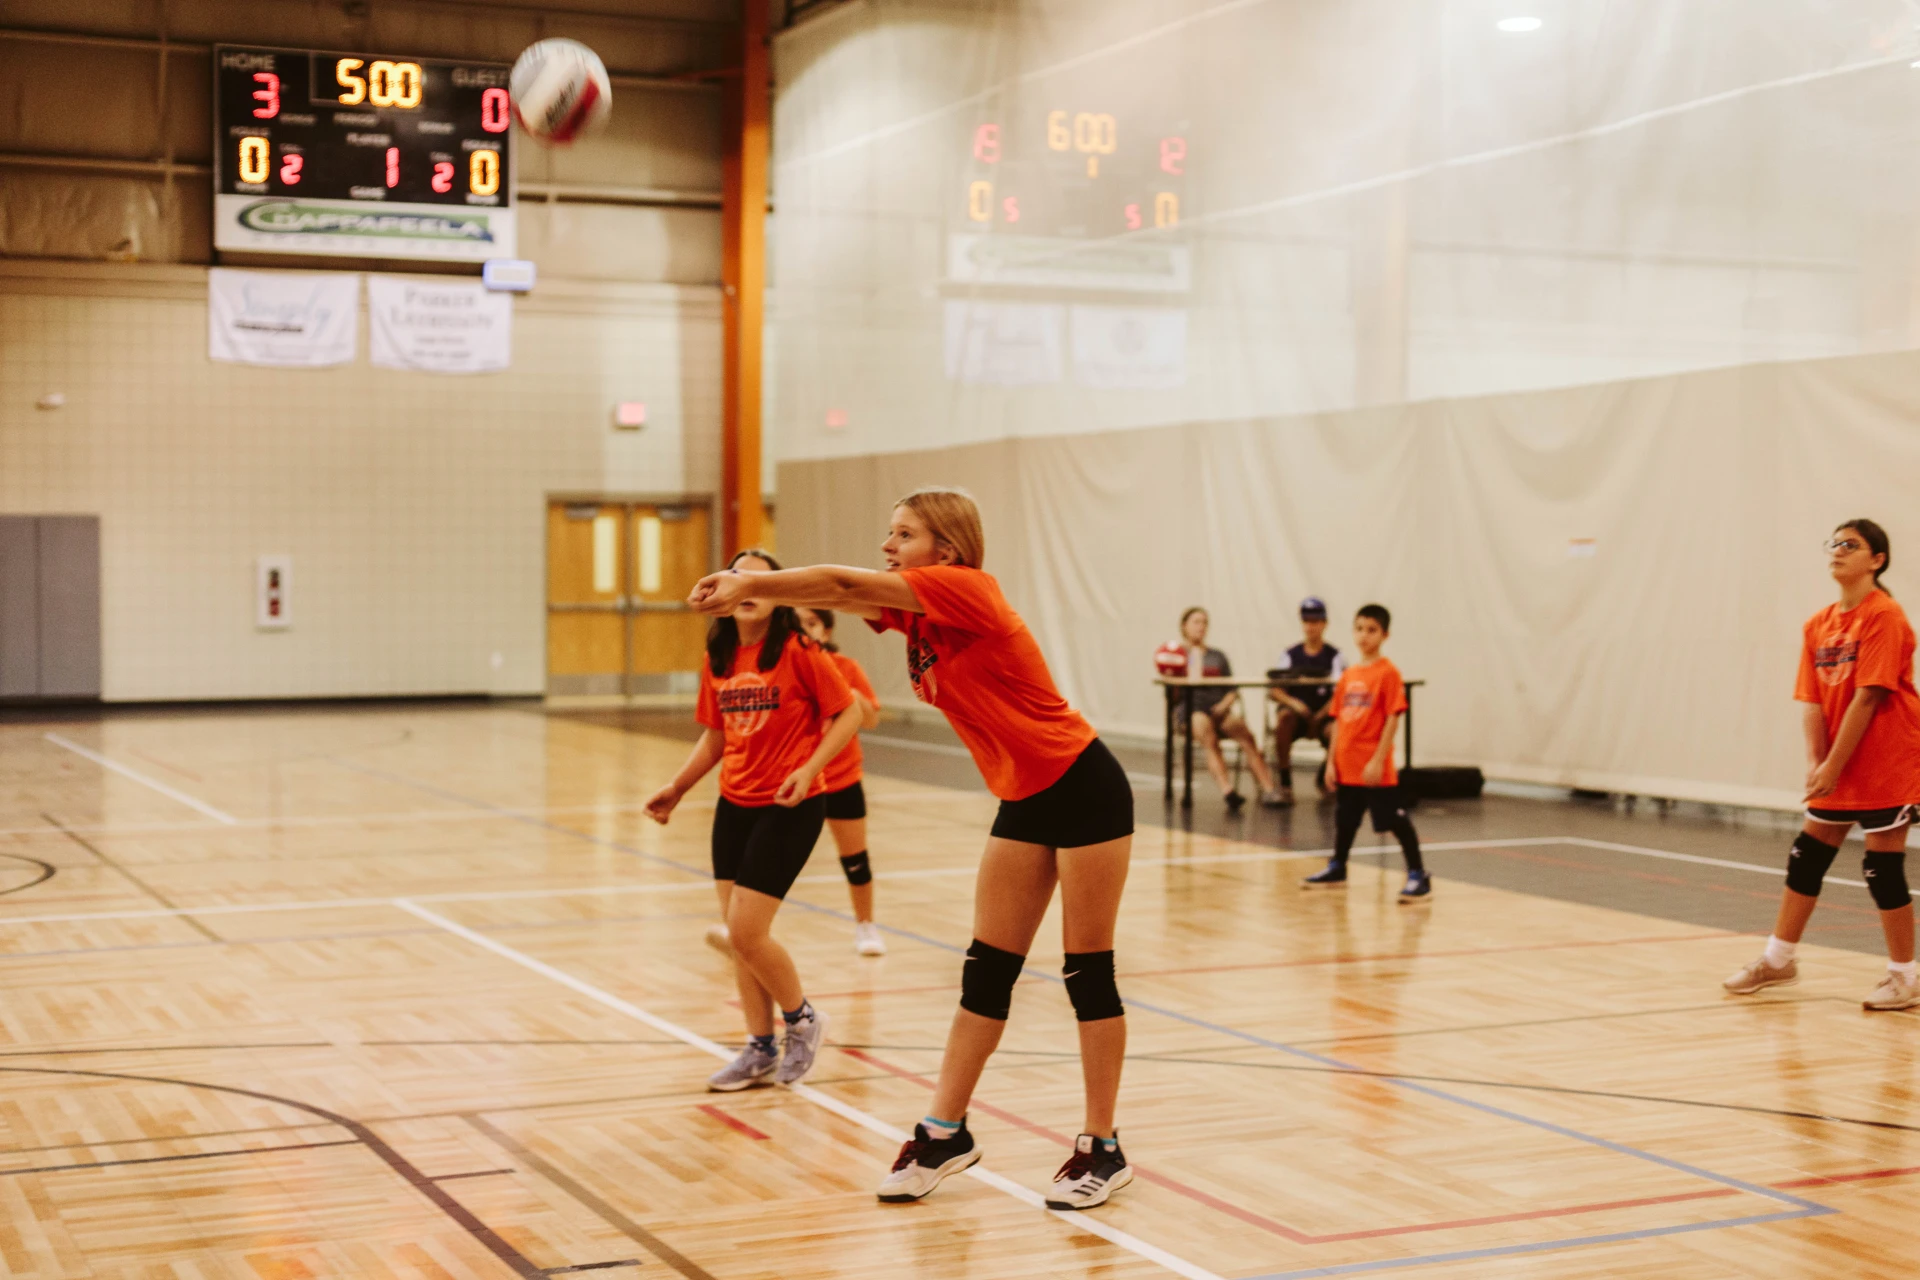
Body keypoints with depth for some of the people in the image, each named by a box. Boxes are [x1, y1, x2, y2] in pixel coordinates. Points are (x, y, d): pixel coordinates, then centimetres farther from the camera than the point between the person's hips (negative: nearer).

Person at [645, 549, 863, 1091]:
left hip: (789, 806, -6)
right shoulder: (717, 659, 7)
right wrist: (675, 789, 11)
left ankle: (802, 1019, 15)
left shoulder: (798, 651, -12)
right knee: (738, 934, 8)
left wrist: (807, 770, -19)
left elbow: (849, 712, -10)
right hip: (734, 804, 6)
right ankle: (761, 1048, 23)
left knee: (746, 931, -10)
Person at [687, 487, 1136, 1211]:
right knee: (986, 972, 9)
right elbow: (842, 594, -5)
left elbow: (845, 584, -24)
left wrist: (749, 583, -20)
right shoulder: (912, 610, 7)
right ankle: (945, 1132, 16)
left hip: (1083, 788, -8)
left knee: (1089, 971, -1)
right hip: (1025, 799, 9)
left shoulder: (966, 589, -18)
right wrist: (744, 590, -21)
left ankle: (1103, 1151, 7)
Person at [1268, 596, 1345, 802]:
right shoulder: (1290, 656, 10)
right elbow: (1273, 690, 2)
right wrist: (1292, 702, -18)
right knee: (1283, 719, -35)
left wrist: (1320, 716, -20)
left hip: (1324, 716, -1)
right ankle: (1284, 783, -27)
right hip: (1297, 714, 1)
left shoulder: (1334, 657, 3)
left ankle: (1323, 778, 1)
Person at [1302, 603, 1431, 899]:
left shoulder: (1388, 673, -9)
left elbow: (1393, 718, -13)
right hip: (1347, 766, 7)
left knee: (1395, 819, -5)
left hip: (1374, 767, -6)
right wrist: (1331, 761, 9)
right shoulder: (1347, 676, 10)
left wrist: (1378, 760, -17)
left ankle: (1418, 875, 0)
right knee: (1345, 818, 20)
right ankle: (1337, 867, 36)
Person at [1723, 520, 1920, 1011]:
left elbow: (1868, 697, -19)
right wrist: (1815, 762, -11)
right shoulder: (1818, 625, 7)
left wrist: (1833, 767, -20)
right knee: (1806, 855, 11)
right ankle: (1779, 959, 24)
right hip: (1837, 766, 7)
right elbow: (1811, 700, 3)